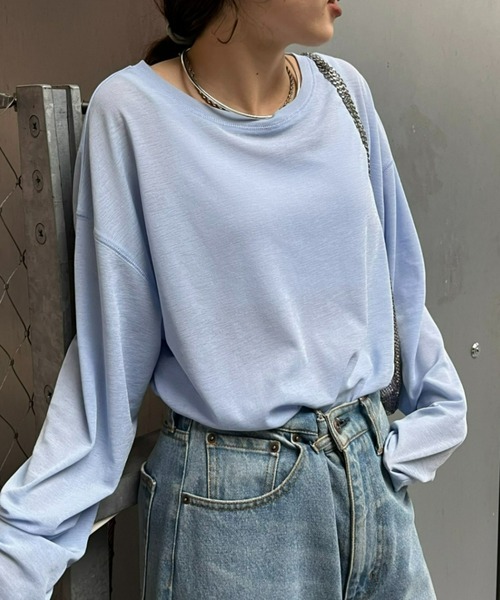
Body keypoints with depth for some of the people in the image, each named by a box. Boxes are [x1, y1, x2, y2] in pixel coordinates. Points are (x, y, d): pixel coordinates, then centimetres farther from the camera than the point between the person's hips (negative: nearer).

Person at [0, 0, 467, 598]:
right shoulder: (133, 112, -12)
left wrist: (440, 411, 12)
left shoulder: (344, 91, 1)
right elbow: (110, 346, -10)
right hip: (230, 499, -4)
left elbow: (396, 277, 10)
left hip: (373, 473, 5)